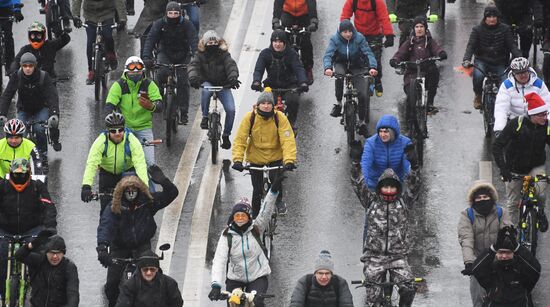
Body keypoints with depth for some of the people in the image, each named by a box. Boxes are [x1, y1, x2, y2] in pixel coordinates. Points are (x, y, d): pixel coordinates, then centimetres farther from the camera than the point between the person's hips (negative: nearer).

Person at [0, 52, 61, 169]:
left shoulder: (43, 76, -22)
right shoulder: (16, 77, -18)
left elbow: (53, 96, -31)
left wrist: (54, 114, -48)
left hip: (41, 109, -2)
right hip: (24, 110, 2)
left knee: (39, 129, -28)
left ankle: (43, 156, -9)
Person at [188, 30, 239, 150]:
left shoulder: (224, 54, -6)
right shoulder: (200, 55, -4)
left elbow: (231, 66, -20)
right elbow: (193, 66, -20)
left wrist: (233, 78, -42)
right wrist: (193, 77, -42)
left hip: (223, 85, 1)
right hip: (207, 83, 0)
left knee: (231, 109, -15)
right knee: (206, 90, -39)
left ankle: (226, 135, 4)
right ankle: (205, 117, -22)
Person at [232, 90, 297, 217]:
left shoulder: (280, 118, -18)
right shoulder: (250, 117, -16)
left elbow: (288, 140, -23)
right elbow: (240, 139, -16)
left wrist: (289, 160, -36)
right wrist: (237, 159, -28)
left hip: (275, 157, -1)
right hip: (255, 158, 1)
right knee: (257, 190, 1)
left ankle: (279, 201, 8)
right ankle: (255, 218, 20)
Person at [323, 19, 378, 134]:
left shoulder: (359, 38, -18)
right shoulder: (335, 39, -17)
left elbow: (368, 53, -24)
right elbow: (328, 55, -26)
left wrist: (372, 67, -42)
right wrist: (327, 68, -47)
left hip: (356, 66, 0)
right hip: (341, 64, 0)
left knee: (363, 95, -13)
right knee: (339, 74, -37)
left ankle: (362, 121, 5)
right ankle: (338, 102, -19)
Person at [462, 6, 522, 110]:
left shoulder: (505, 29, 0)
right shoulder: (477, 30, -2)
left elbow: (512, 46, -5)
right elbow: (471, 45, -11)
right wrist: (466, 60, -30)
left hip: (499, 63, 1)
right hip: (482, 61, -1)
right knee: (478, 76, -33)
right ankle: (478, 97, -4)